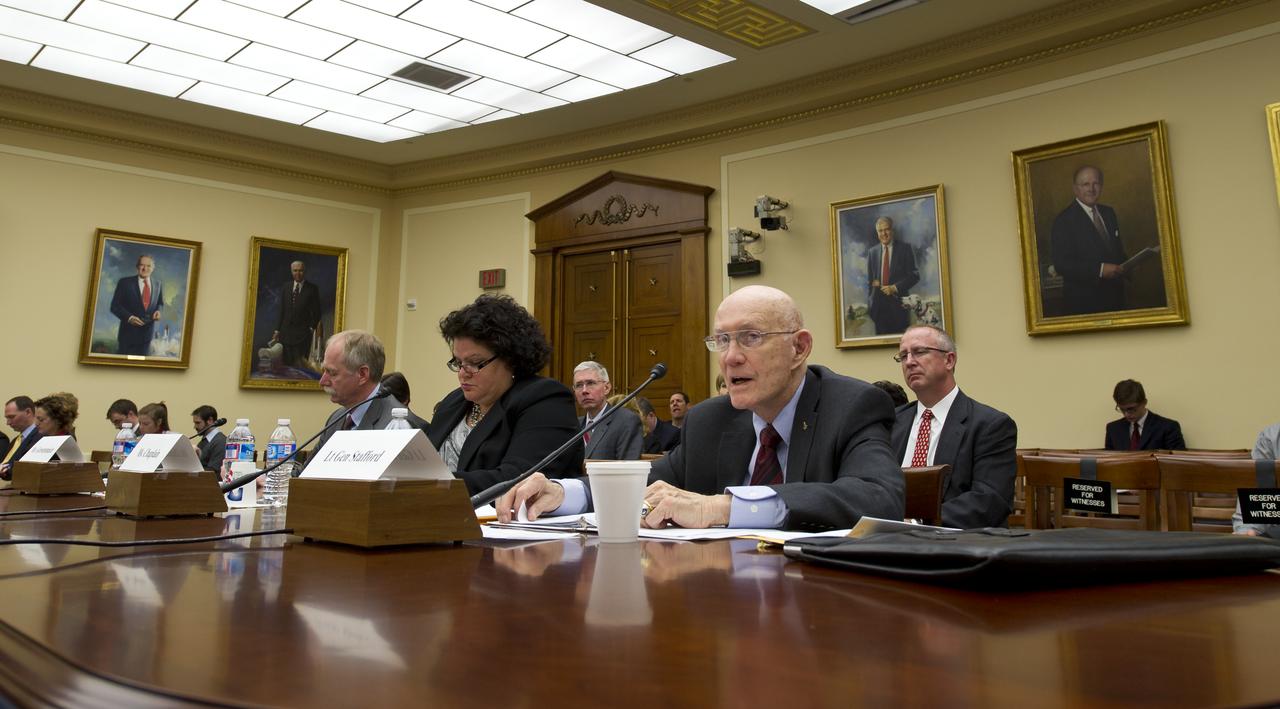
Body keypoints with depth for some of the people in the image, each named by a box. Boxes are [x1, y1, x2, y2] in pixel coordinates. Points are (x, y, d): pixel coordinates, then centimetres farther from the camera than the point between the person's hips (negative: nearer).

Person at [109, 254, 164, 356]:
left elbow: (160, 303, 19)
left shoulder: (158, 285, 7)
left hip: (147, 332, 3)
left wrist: (158, 311, -6)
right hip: (128, 333, -3)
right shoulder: (125, 282, -4)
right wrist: (129, 317, -21)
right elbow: (115, 306, -4)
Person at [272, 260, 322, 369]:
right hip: (286, 332, 4)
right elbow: (281, 311, 12)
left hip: (303, 332, -4)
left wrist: (312, 328, -6)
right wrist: (277, 330, 8)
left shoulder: (312, 289, 1)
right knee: (284, 362, 3)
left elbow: (316, 311, 2)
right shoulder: (286, 287, 11)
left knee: (300, 364, -8)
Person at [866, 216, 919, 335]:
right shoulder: (872, 252, 12)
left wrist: (895, 288, -13)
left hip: (898, 303, -2)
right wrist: (869, 304, 7)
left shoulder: (905, 248, 2)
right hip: (879, 305, 3)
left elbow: (915, 275, -1)